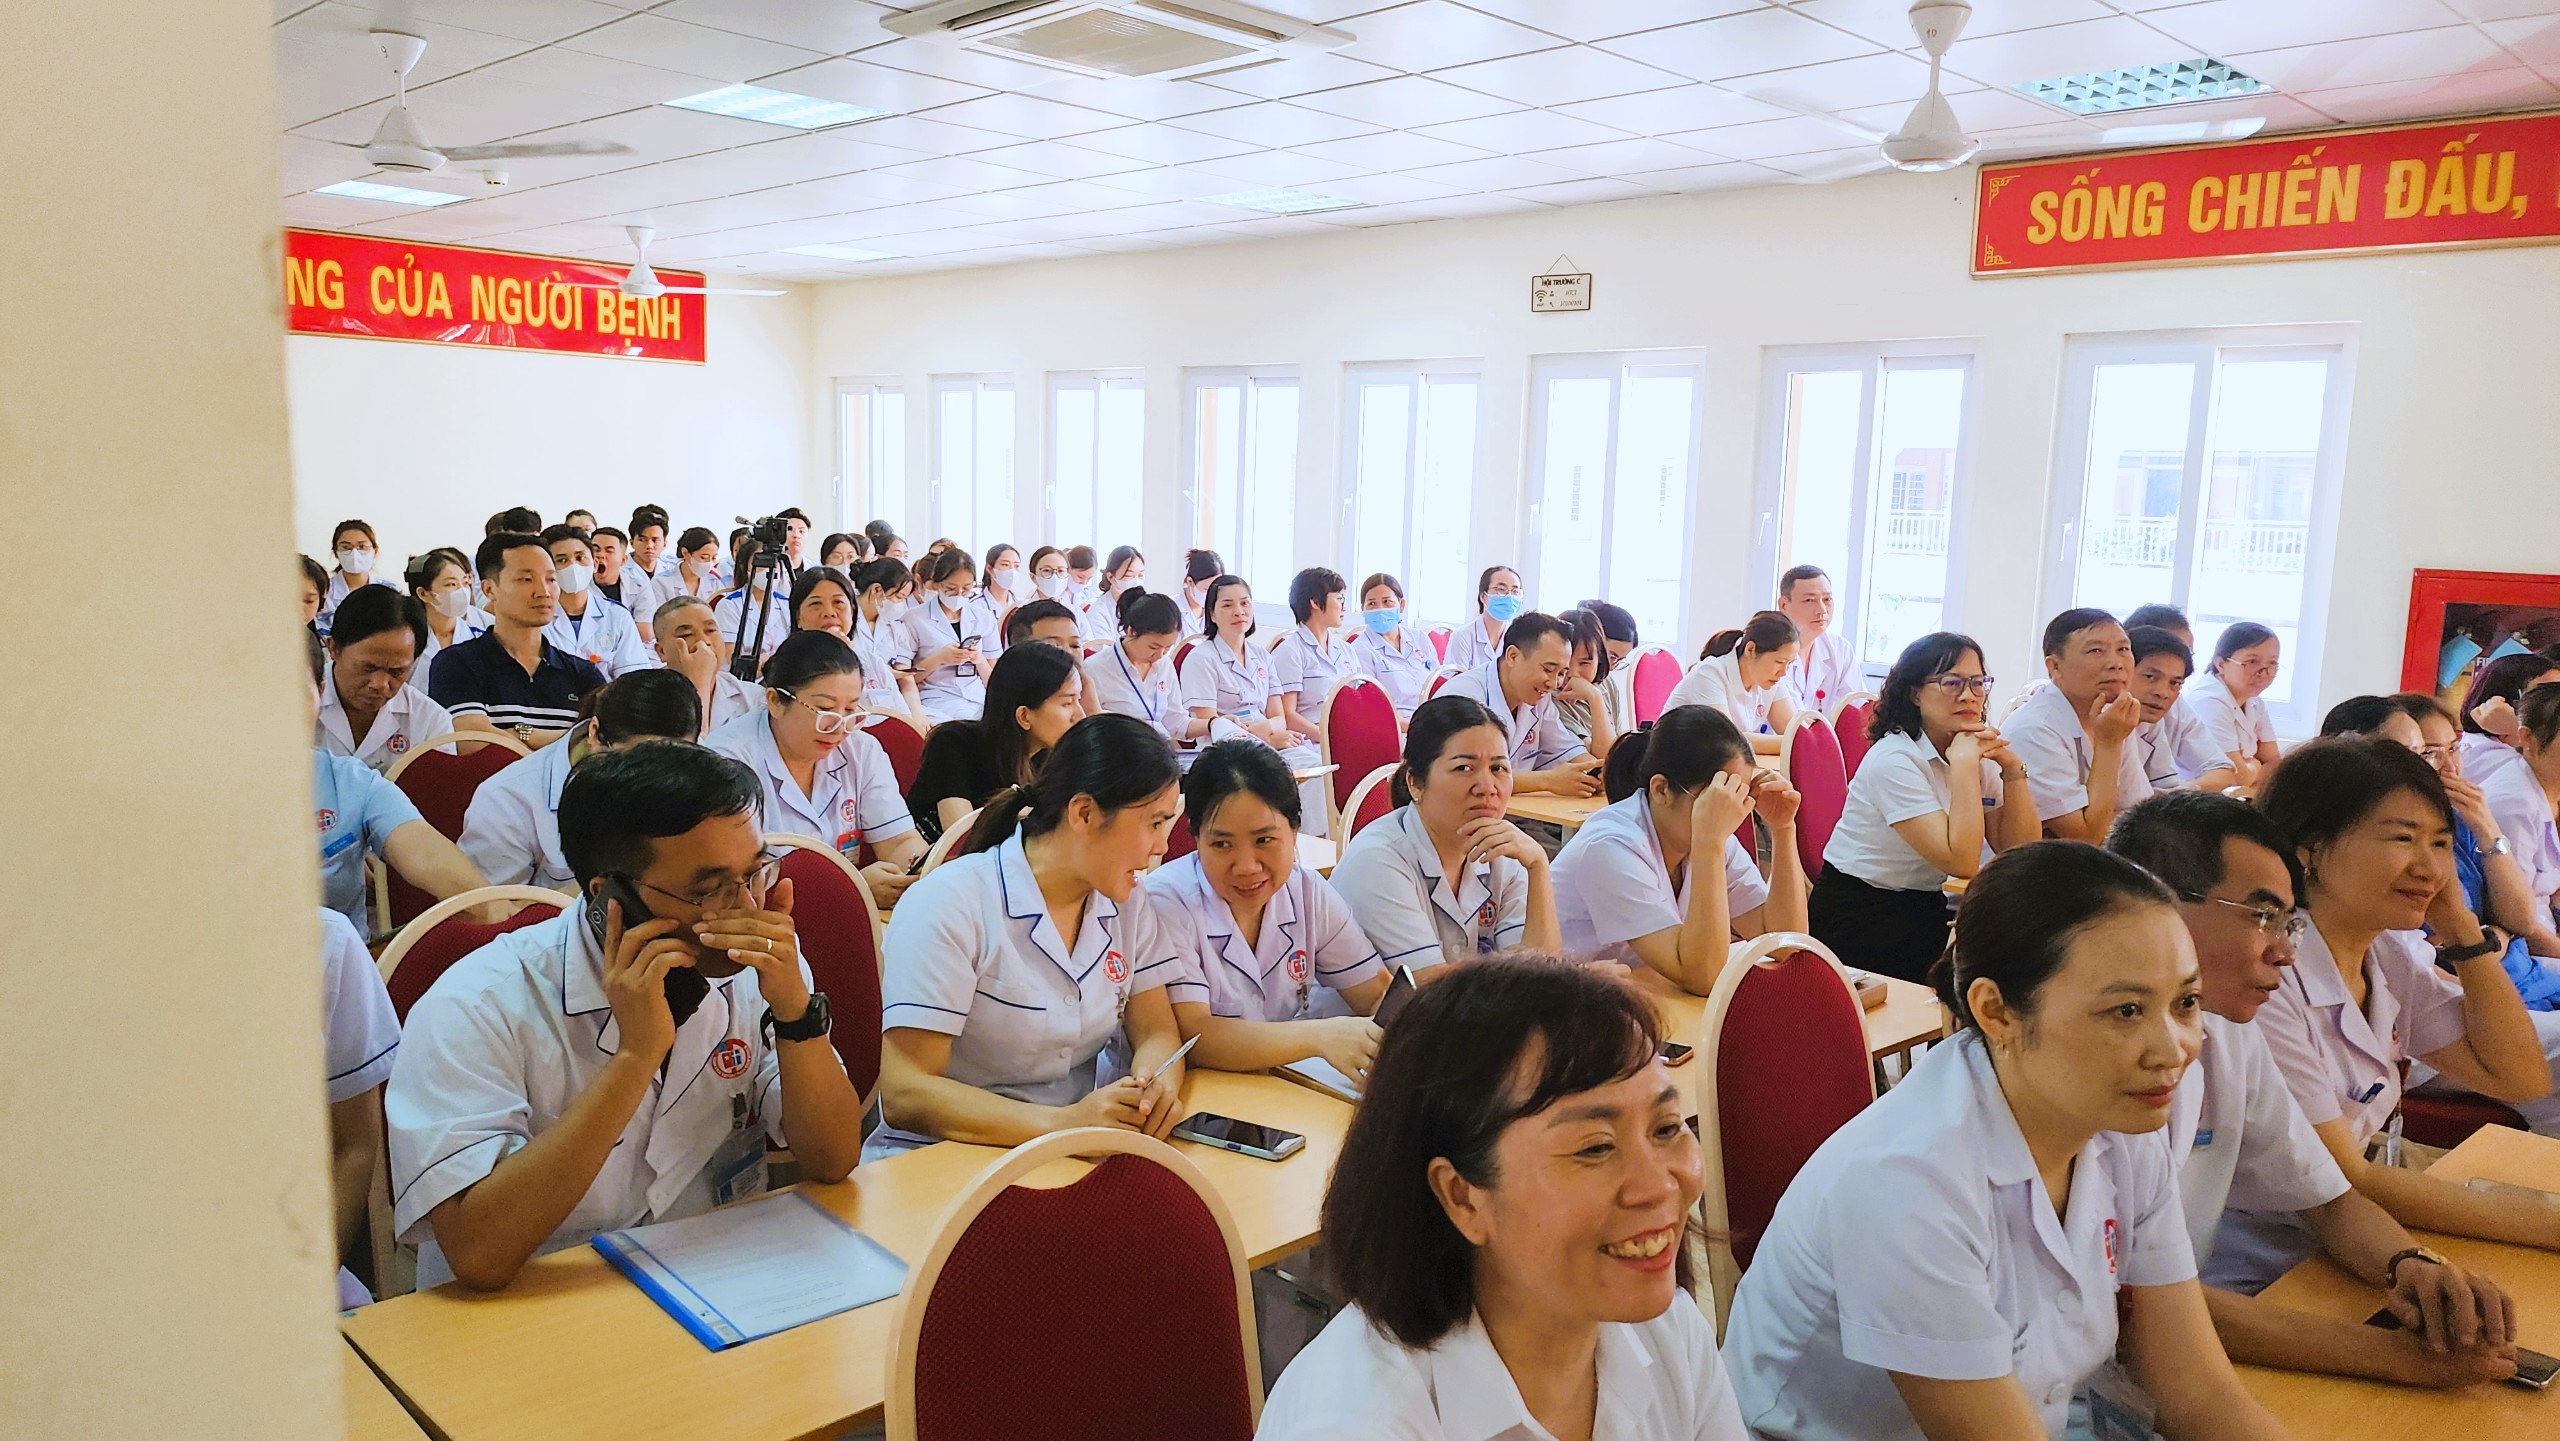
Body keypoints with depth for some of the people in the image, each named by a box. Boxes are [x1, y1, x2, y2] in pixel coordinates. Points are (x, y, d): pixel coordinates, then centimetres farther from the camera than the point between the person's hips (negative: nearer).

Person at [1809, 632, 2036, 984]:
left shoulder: (1978, 755, 6)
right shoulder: (1894, 760, -19)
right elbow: (1961, 861, -27)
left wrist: (2012, 768, -10)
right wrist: (1963, 764, -24)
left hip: (1925, 911, 8)